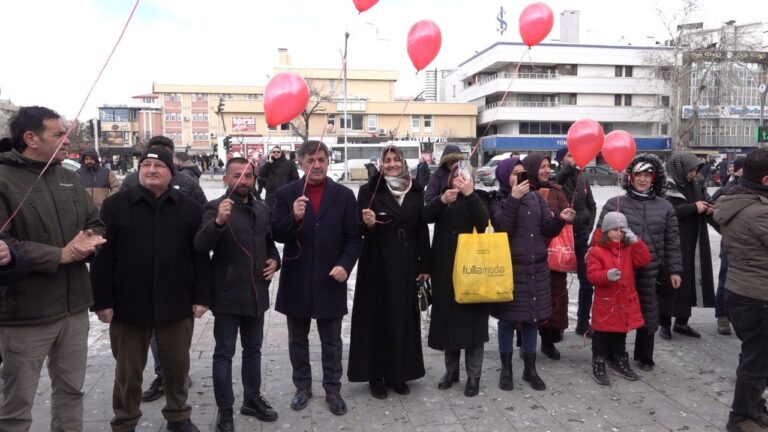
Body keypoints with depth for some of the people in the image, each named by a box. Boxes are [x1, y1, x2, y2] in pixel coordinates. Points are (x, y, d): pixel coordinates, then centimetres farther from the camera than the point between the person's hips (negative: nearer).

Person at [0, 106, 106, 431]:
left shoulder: (70, 179, 10)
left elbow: (96, 225, 13)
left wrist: (91, 241, -10)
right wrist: (60, 255, -19)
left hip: (74, 307, 7)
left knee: (71, 390, 20)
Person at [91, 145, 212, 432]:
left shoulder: (189, 208, 3)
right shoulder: (115, 205, -1)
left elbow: (200, 256, 3)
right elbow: (102, 257, -3)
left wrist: (201, 297, -2)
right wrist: (102, 301, -7)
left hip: (176, 304, 1)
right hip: (128, 304, -1)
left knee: (178, 365, 14)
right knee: (128, 370, 12)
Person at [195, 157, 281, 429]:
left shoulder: (262, 209, 9)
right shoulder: (215, 208, -11)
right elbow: (200, 246, -25)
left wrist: (275, 259, 3)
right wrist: (218, 222, -41)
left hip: (256, 293, 6)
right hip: (228, 294, -6)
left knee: (253, 349, 17)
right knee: (224, 353, 4)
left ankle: (252, 399, 32)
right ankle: (224, 410, 16)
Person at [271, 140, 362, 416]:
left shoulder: (344, 195, 0)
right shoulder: (285, 194, -1)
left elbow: (353, 237, -1)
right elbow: (277, 234, -7)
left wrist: (345, 264, -16)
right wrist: (294, 217, -25)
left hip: (330, 281, 0)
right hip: (296, 281, 1)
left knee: (331, 341, 11)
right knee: (297, 339, 15)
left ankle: (333, 390, 25)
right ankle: (303, 387, 31)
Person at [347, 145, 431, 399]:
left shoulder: (416, 191, 5)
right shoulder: (369, 190, -4)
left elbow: (422, 230, 7)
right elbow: (361, 229, -4)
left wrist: (424, 266, 4)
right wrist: (368, 223, -27)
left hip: (407, 264, 3)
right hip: (377, 264, -3)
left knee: (403, 317, 9)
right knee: (378, 318, 3)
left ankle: (398, 373, 22)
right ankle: (375, 375, 15)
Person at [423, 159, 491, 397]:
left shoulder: (477, 199, 1)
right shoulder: (443, 194, 8)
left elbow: (483, 222, -19)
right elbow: (425, 216, -10)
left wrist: (470, 194, -26)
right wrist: (442, 200, -26)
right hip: (445, 269, 3)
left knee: (472, 321, 0)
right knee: (447, 319, 10)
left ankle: (473, 376, 11)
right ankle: (451, 369, 25)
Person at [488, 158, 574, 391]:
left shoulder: (536, 198, 9)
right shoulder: (497, 201, -3)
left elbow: (548, 230, 5)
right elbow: (502, 228, -19)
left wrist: (560, 219, -15)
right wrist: (513, 199, -21)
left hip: (536, 268, 4)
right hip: (509, 268, -4)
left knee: (532, 319, 12)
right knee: (508, 319, 4)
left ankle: (530, 369, 26)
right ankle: (506, 370, 18)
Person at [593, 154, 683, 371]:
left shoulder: (665, 207, 7)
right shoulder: (615, 203, -2)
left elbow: (672, 241, 9)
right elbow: (600, 235, -2)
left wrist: (674, 270, 6)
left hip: (651, 270, 3)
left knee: (648, 312, 12)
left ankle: (645, 356, 30)